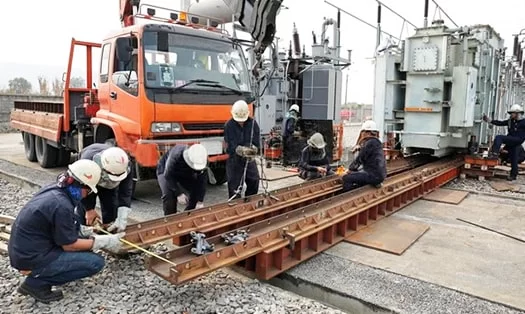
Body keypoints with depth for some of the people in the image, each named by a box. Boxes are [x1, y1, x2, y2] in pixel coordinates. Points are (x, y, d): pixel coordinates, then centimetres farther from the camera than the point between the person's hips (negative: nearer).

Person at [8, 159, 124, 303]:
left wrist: (83, 230, 6)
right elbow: (69, 245, -16)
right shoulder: (62, 205, -26)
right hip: (32, 259, -9)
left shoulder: (52, 189, 0)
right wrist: (105, 242, -9)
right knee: (96, 262, -9)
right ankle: (37, 283, -4)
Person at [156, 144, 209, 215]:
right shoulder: (176, 156, -42)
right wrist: (179, 194, -38)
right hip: (167, 172, -4)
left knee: (198, 191, -10)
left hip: (186, 173, 4)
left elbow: (202, 180, -26)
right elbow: (169, 175, -33)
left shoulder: (202, 159, -30)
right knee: (169, 195, -27)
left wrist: (200, 201, -31)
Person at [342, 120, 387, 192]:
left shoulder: (370, 143, -15)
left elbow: (360, 159, -10)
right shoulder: (376, 142, 16)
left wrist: (350, 169, 3)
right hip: (378, 174, 11)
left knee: (347, 178, -15)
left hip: (374, 175, -11)